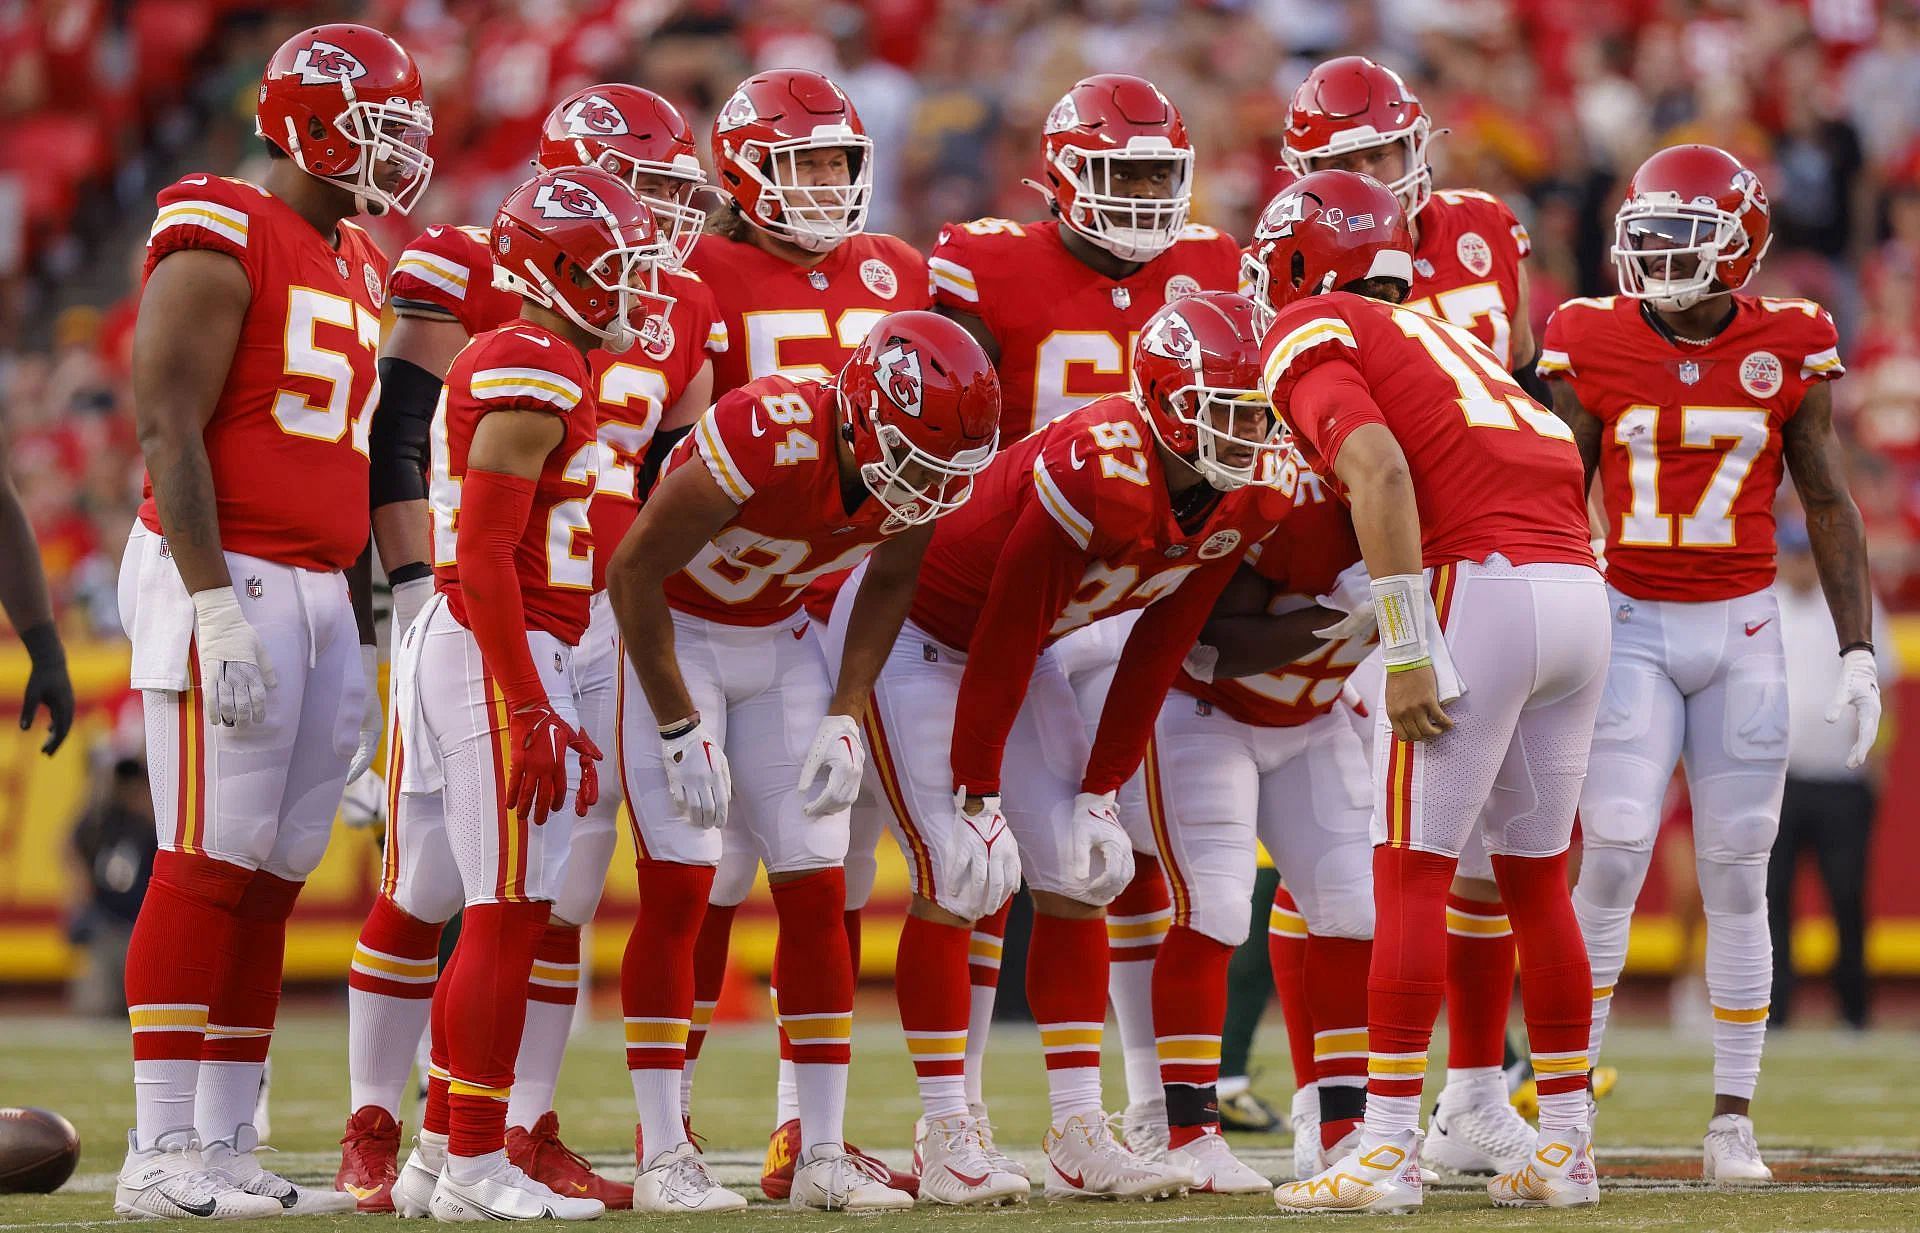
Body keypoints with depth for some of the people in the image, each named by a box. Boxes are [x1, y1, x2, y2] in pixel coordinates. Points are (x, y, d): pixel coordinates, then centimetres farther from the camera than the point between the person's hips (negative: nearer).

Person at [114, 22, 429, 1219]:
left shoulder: (361, 267, 18)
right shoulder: (219, 240, -8)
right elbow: (167, 427, -14)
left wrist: (366, 640, 20)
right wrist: (215, 608, -21)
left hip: (322, 589, 8)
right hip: (226, 580, -8)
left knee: (273, 881, 6)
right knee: (209, 868, -10)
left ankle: (225, 1149, 9)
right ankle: (159, 1157, -10)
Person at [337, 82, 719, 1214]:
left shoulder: (681, 315, 12)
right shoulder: (471, 280, -6)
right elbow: (398, 446, -9)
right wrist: (425, 596, -14)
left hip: (601, 626, 6)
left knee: (565, 894, 4)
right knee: (428, 882, -5)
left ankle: (530, 1134, 11)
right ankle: (373, 1135, 2)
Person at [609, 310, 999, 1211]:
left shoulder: (931, 468, -16)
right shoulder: (767, 438, -35)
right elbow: (633, 572, -24)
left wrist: (845, 715, -4)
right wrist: (679, 728, -19)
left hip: (774, 640, 6)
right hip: (666, 631, -6)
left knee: (816, 890, 0)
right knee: (678, 889, -11)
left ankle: (823, 1154, 5)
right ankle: (662, 1153, -6)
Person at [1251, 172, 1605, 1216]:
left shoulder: (1308, 334, 3)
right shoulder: (1433, 337, 28)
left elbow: (1380, 470, -13)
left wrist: (1407, 653, -15)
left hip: (1475, 583, -7)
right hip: (1579, 588, 7)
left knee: (1411, 874, -3)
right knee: (1536, 879, 16)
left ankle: (1386, 1150, -5)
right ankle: (1565, 1148, 18)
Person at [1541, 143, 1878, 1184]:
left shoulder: (1788, 349, -2)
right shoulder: (1592, 347, -3)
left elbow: (1829, 506, 4)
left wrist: (1858, 651, -1)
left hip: (1743, 631, 1)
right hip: (1630, 627, -1)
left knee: (1736, 879, 2)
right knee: (1611, 862, -11)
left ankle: (1733, 1121, 9)